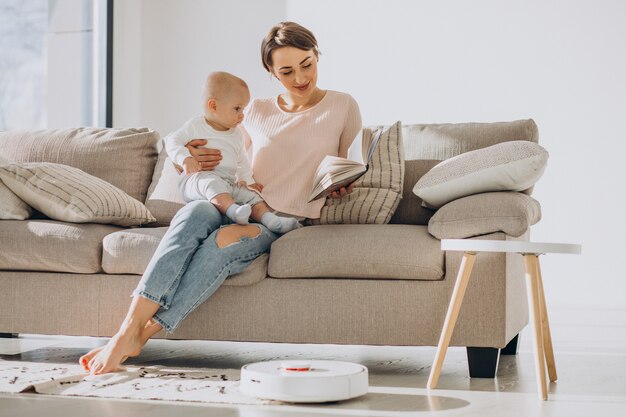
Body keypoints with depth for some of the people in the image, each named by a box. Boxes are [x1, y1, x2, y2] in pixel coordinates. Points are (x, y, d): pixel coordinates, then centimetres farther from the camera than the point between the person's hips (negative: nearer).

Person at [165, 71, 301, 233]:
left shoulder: (236, 135, 22)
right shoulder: (196, 126, 3)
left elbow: (242, 161, 32)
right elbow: (172, 141, -2)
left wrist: (247, 179, 17)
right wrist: (185, 158, -19)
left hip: (229, 184, 7)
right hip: (197, 179, -7)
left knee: (251, 195, -15)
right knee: (212, 182, -39)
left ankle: (270, 219, -38)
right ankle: (233, 210, -60)